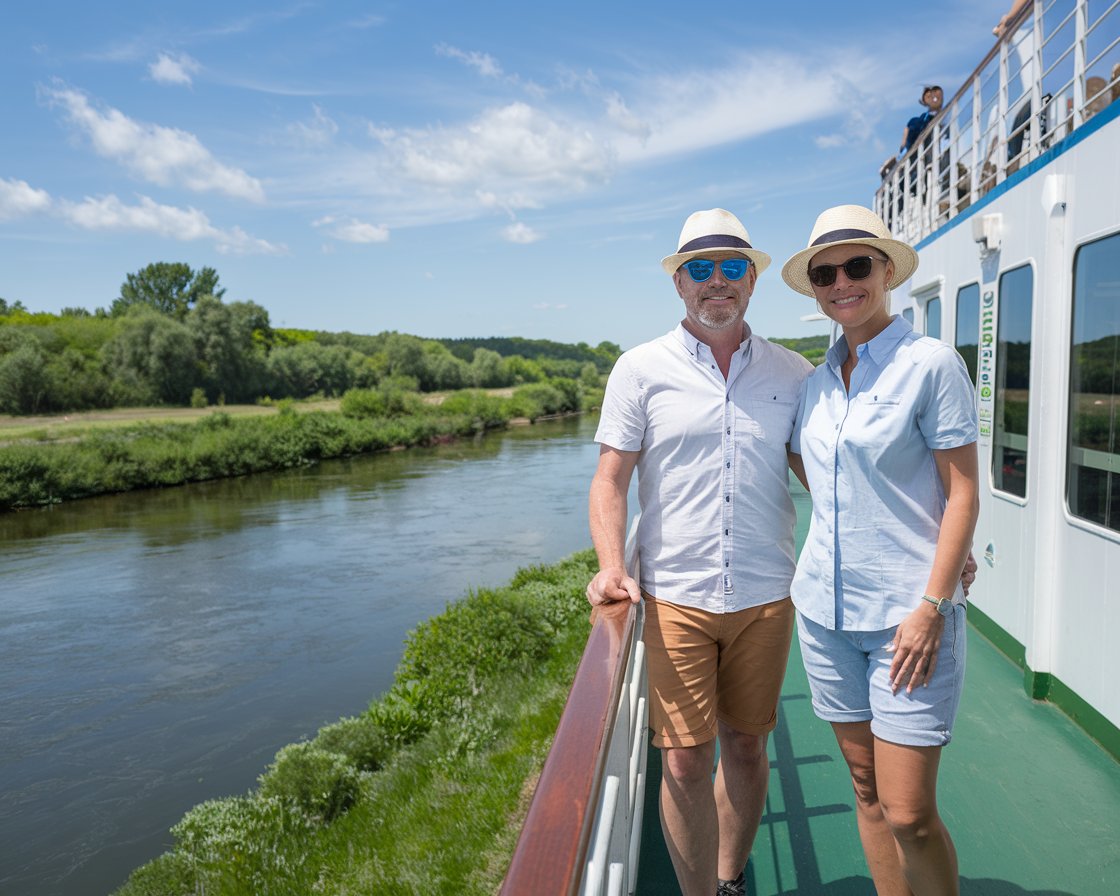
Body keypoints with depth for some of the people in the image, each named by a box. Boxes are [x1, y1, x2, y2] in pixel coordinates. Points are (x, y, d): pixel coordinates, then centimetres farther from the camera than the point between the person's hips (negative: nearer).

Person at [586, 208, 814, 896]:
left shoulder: (793, 374, 6)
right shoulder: (642, 369, 0)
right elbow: (611, 478, -1)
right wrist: (612, 566, -15)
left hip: (766, 597, 3)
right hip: (676, 599, -2)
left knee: (747, 745, 16)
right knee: (685, 763, 0)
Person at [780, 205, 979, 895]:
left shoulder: (931, 362, -7)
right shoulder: (816, 382, 9)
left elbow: (963, 492, -10)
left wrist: (931, 606, -14)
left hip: (908, 613, -5)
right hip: (826, 607, 6)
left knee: (908, 815, -1)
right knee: (867, 790, 15)